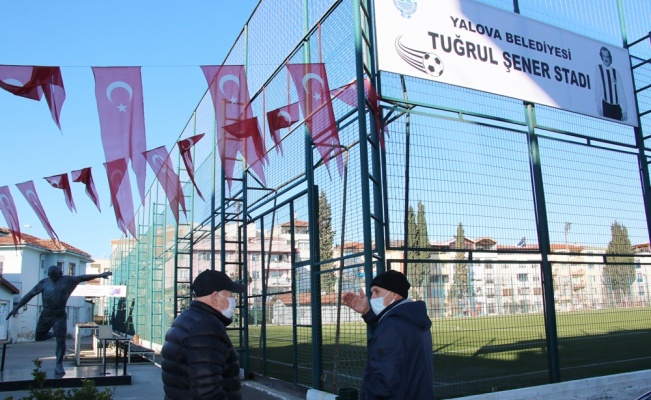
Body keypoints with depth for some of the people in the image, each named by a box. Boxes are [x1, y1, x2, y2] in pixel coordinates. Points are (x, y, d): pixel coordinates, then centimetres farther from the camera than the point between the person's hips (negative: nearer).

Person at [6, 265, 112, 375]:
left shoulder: (67, 280, -5)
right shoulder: (44, 282, -4)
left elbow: (82, 277, -6)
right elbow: (30, 294, -3)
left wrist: (100, 275, -12)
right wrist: (17, 307, -7)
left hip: (60, 316, -2)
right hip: (45, 316, 2)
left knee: (61, 341, -9)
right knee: (38, 337, 15)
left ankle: (59, 365, 2)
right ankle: (54, 335, 43)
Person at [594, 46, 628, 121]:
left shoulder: (615, 72, 8)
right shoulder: (598, 69, 2)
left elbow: (621, 92, 4)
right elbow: (597, 88, -5)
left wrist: (624, 109, -2)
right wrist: (598, 105, -12)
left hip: (616, 106, 2)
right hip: (606, 105, -2)